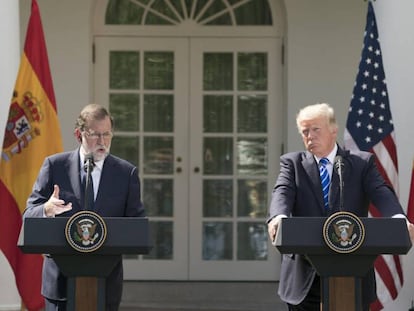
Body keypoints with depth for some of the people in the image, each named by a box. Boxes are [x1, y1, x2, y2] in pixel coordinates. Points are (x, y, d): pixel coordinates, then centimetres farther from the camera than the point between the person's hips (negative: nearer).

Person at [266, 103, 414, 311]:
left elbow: (381, 193, -9)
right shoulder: (292, 163, 9)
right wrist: (278, 216, -33)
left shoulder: (362, 163, 8)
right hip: (305, 276, 0)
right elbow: (283, 192, -9)